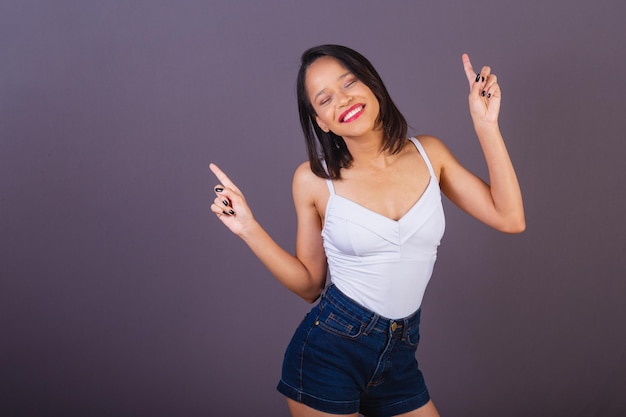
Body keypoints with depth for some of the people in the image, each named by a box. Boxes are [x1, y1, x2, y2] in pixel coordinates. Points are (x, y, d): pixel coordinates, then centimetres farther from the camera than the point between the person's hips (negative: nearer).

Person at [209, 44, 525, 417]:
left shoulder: (429, 153, -1)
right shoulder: (315, 179, -8)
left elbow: (510, 219, -6)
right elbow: (310, 285, 0)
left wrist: (486, 124, -7)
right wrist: (249, 228, -10)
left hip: (399, 358, 3)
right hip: (328, 351, -2)